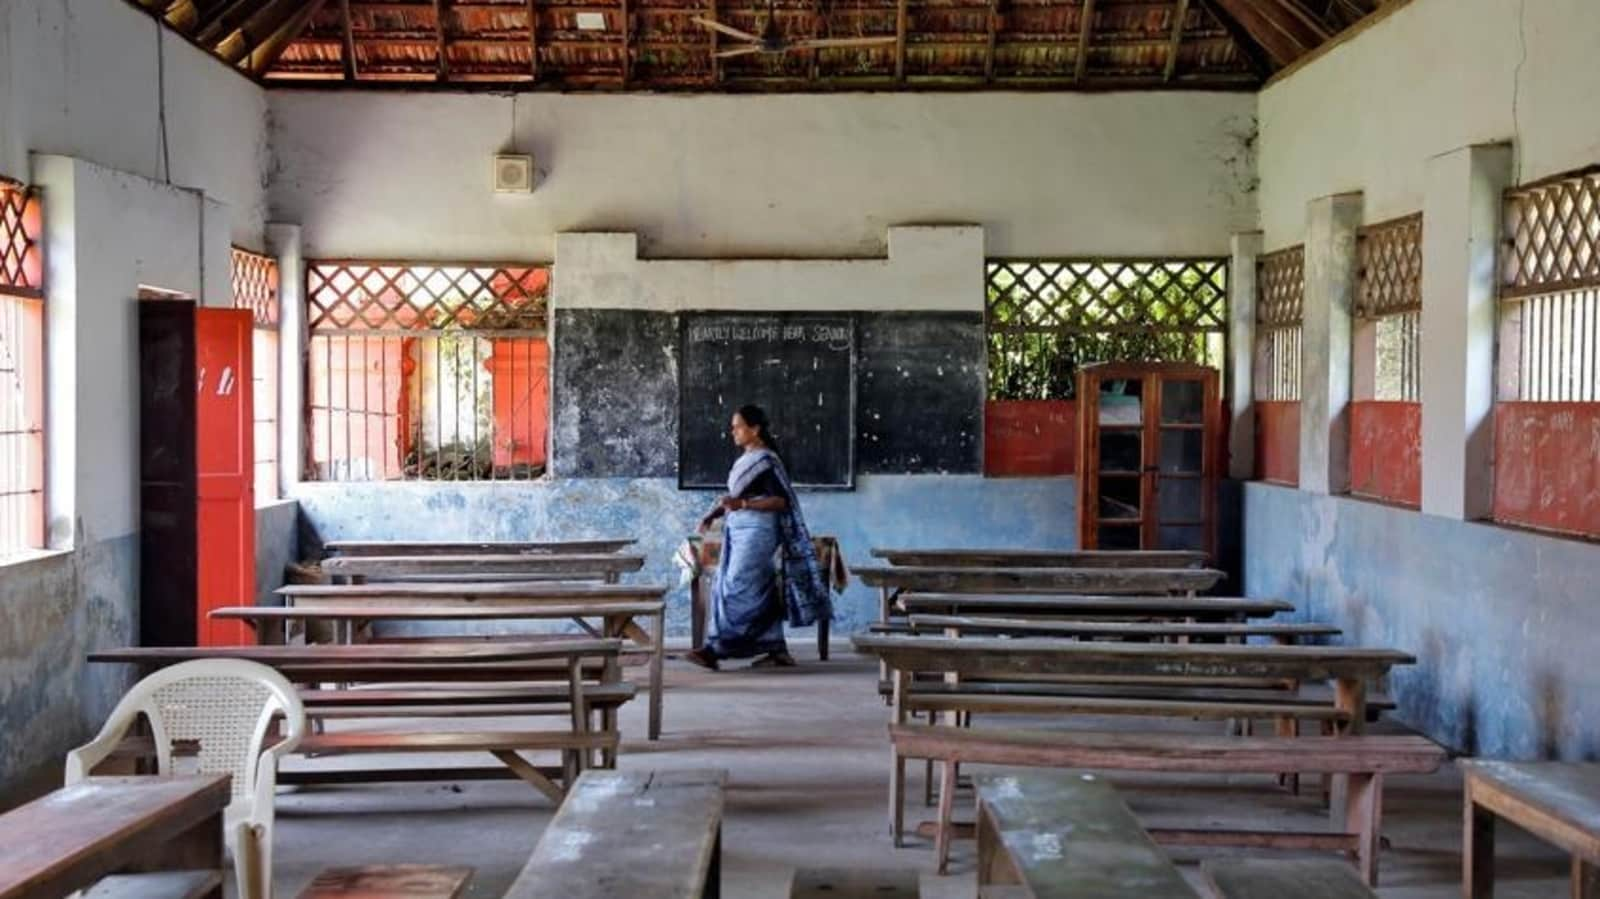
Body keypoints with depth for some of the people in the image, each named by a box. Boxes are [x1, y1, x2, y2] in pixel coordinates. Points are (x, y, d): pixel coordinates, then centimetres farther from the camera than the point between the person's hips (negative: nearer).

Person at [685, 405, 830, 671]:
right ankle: (777, 650, 14)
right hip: (739, 531, 9)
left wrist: (743, 504, -25)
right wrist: (713, 514, 9)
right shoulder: (746, 460, 15)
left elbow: (781, 501, -17)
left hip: (756, 531, -9)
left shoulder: (766, 461, -12)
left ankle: (714, 650, -10)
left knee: (737, 589, -9)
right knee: (759, 592, 9)